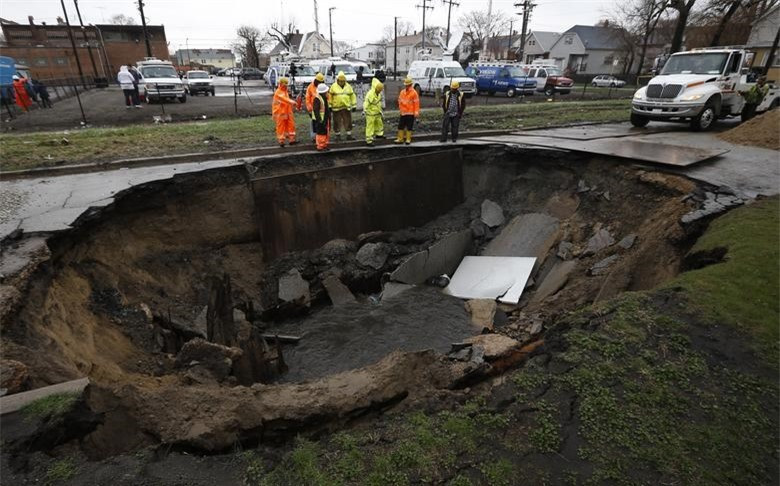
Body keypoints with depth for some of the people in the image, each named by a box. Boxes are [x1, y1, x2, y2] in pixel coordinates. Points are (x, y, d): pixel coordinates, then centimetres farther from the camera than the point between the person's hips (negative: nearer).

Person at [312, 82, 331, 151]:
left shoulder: (324, 97, 13)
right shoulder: (317, 99, -18)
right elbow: (315, 110, -22)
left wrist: (328, 118, 23)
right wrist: (319, 120, -25)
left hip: (325, 119, 10)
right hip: (320, 119, -10)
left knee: (326, 132, 15)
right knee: (321, 133, -5)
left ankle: (324, 145, 25)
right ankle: (320, 146, 2)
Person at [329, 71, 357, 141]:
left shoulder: (348, 86, 5)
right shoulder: (333, 86, -2)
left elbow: (352, 96, 10)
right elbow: (330, 96, 2)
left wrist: (354, 105, 7)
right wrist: (330, 106, 0)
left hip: (347, 107, 2)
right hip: (336, 108, -2)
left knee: (348, 121, 5)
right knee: (337, 122, 5)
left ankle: (349, 135, 15)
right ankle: (338, 135, 17)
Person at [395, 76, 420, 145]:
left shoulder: (414, 92, -7)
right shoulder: (402, 92, 9)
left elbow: (416, 103, -9)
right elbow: (400, 100, 17)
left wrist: (416, 112, -13)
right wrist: (400, 108, 2)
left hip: (410, 113, -5)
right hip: (403, 112, 5)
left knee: (409, 127, 1)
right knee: (400, 126, 7)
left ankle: (408, 139, 11)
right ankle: (400, 139, 15)